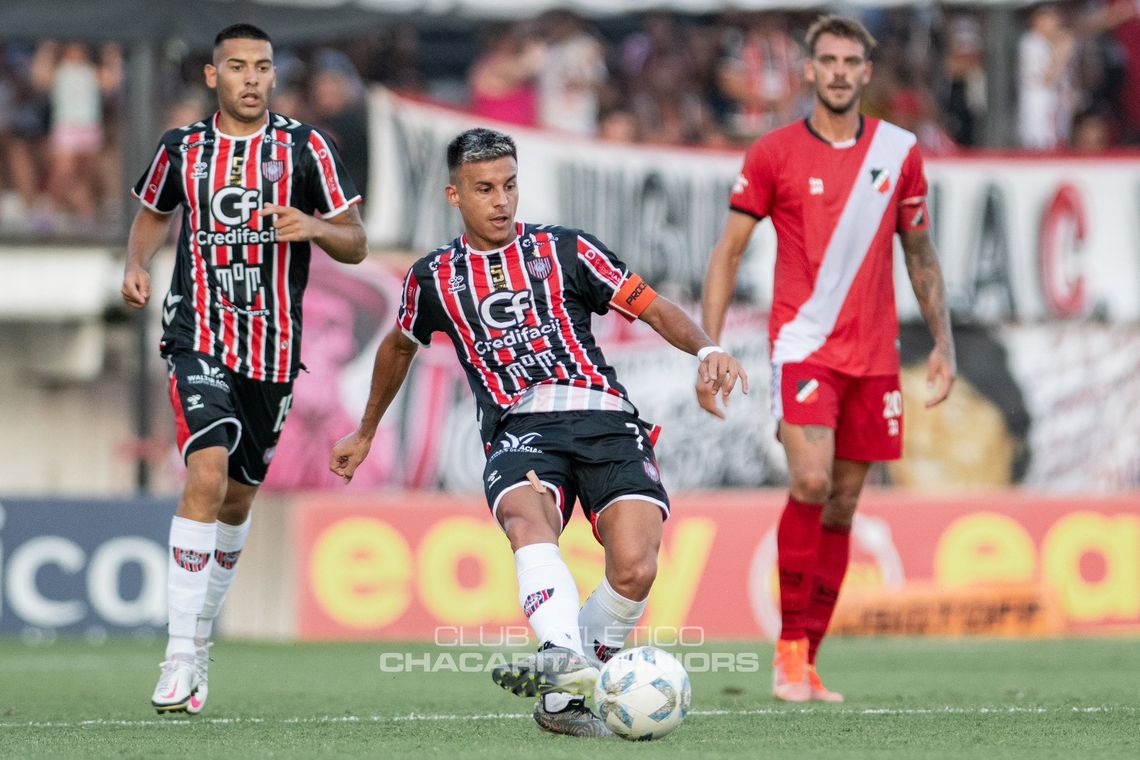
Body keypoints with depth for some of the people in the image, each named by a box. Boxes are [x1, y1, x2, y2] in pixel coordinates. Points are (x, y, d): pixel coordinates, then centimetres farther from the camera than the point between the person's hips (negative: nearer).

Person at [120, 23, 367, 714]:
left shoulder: (306, 148, 0)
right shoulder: (183, 149, 3)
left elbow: (355, 245, 1)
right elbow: (154, 213, 24)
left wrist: (314, 227, -20)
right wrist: (138, 264, 4)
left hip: (274, 352, 2)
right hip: (200, 339, -2)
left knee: (238, 498, 13)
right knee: (207, 474, -22)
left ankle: (202, 633, 36)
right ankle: (183, 658, -22)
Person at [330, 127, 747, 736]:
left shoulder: (564, 250, 15)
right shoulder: (434, 278, 19)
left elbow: (654, 309, 14)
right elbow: (399, 346, 39)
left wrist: (706, 349, -6)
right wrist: (365, 433, 49)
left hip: (604, 417, 0)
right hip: (519, 429, 0)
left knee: (634, 570, -26)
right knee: (529, 523, -38)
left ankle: (564, 699, -7)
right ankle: (566, 657, -61)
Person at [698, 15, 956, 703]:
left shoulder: (900, 152, 8)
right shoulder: (773, 154, 0)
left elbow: (920, 254, 17)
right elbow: (728, 253, 3)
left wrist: (943, 341, 10)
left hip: (874, 355, 4)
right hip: (803, 342, -3)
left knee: (842, 508, 5)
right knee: (811, 482, -22)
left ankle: (807, 662, 11)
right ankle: (790, 650, -13)